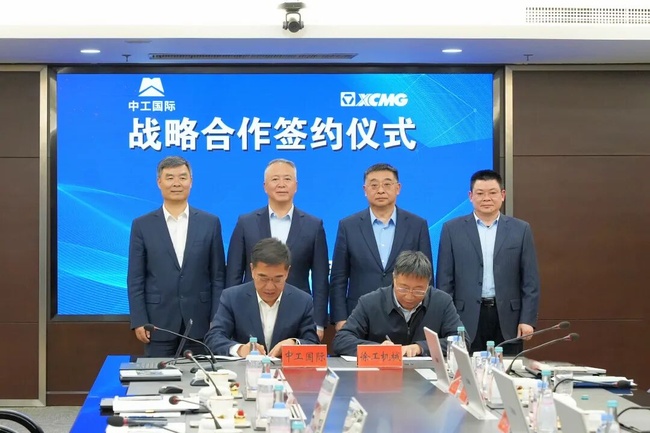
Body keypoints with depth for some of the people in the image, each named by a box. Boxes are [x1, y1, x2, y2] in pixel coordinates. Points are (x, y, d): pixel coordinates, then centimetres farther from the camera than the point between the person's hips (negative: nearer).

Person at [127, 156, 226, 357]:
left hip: (199, 323, 1)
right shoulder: (142, 225, 4)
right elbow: (135, 279, 3)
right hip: (158, 324, -1)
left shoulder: (210, 223, 6)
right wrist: (139, 321, -5)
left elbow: (218, 276, 6)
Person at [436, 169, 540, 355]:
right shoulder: (452, 229, 5)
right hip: (467, 319, -1)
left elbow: (530, 280, 5)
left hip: (507, 319, 1)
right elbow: (445, 281, 4)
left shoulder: (521, 229, 7)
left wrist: (528, 319, -2)